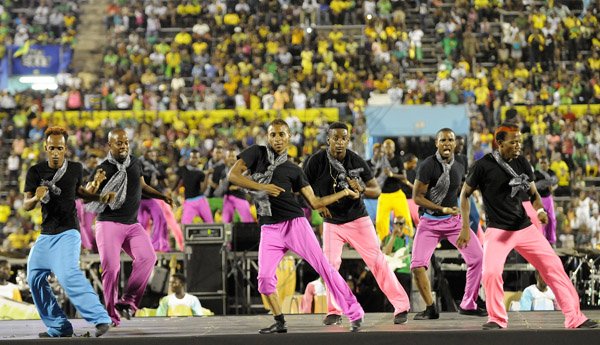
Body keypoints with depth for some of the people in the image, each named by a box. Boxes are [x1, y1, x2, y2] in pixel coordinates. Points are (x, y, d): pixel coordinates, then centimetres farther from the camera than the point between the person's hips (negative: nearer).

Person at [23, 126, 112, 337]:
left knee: (68, 274, -26)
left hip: (67, 233, -5)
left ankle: (100, 318, -30)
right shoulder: (36, 172, -2)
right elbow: (26, 206, -6)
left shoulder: (75, 169, -1)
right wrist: (36, 198, -27)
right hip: (46, 235, 5)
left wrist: (100, 199, 7)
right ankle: (58, 327, 15)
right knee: (35, 279, 6)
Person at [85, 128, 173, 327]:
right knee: (111, 267, -15)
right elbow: (87, 195, -19)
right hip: (109, 223, -5)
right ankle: (111, 315, -3)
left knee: (147, 257, -19)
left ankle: (128, 301, -12)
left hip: (132, 224, 5)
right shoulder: (104, 169, -7)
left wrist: (162, 196, 15)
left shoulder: (135, 163, 9)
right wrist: (94, 184, -40)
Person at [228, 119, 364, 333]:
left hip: (294, 223, 0)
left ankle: (355, 314, -6)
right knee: (264, 277, -9)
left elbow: (315, 203, 14)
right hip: (269, 229, 0)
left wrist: (343, 193, 13)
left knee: (324, 267, -6)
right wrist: (262, 187, -15)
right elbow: (233, 175, -5)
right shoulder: (257, 153, 9)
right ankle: (279, 323, 7)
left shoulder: (293, 169, 12)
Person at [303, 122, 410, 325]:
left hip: (357, 219, -1)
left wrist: (362, 189, -28)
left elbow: (377, 190, -7)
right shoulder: (316, 161, -12)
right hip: (331, 222, 1)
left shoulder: (357, 161, -12)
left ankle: (401, 306, 0)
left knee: (377, 261, -5)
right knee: (330, 264, -7)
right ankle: (334, 312, 5)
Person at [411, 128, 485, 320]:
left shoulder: (459, 168, 5)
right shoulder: (428, 166, -14)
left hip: (453, 220, 4)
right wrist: (442, 209, -18)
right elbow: (417, 197, -14)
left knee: (477, 257, -6)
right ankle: (430, 309, 0)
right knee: (417, 264, -16)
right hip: (429, 222, -4)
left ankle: (468, 305, 8)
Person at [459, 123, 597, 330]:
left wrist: (539, 209, -10)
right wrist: (465, 227, -4)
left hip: (525, 227, 4)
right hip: (498, 230, -4)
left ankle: (574, 317, 6)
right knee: (491, 272, -23)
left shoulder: (522, 163, 3)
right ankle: (497, 319, -1)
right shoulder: (483, 165, -10)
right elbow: (465, 194, 0)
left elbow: (533, 192, 12)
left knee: (554, 266, 0)